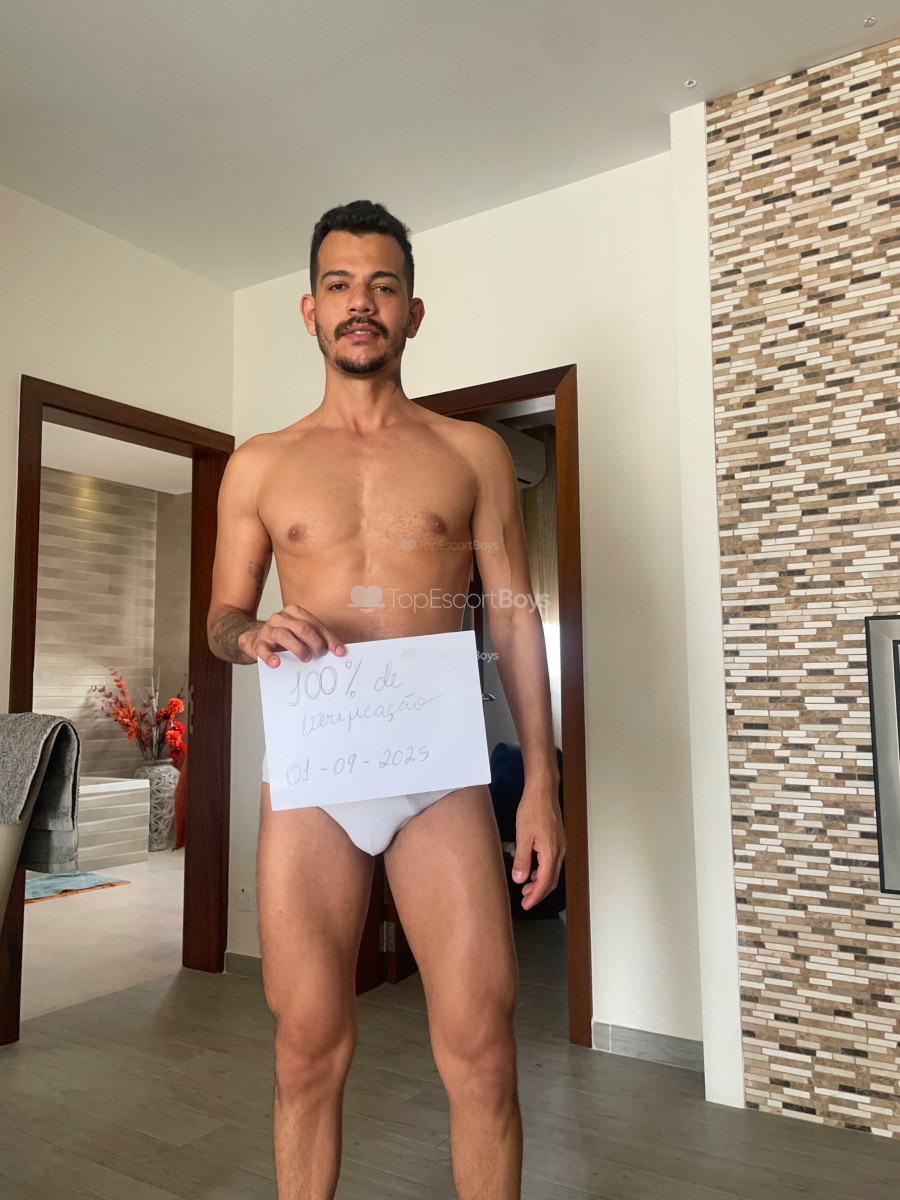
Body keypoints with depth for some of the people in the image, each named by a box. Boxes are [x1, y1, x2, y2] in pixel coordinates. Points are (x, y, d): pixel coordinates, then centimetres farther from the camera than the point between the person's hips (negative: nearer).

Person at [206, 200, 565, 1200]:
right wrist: (252, 634, -11)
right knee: (309, 1051, 9)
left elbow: (513, 616, 5)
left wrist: (541, 782, -1)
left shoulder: (472, 453, 8)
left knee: (481, 1051, 2)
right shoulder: (261, 465, 10)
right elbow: (221, 615, 15)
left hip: (443, 776, 0)